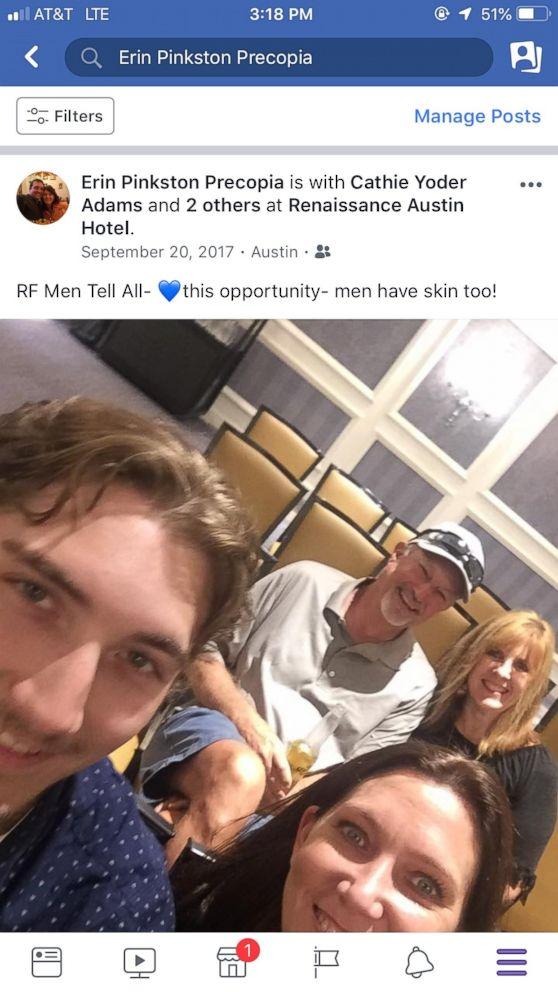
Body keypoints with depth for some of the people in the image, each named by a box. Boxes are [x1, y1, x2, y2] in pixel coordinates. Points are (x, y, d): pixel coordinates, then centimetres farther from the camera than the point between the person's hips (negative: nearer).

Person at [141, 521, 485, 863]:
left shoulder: (415, 683, 3)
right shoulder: (304, 581, 3)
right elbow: (205, 651, 3)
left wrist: (293, 793, -19)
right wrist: (248, 723, -14)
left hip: (293, 797, 1)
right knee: (242, 774, -37)